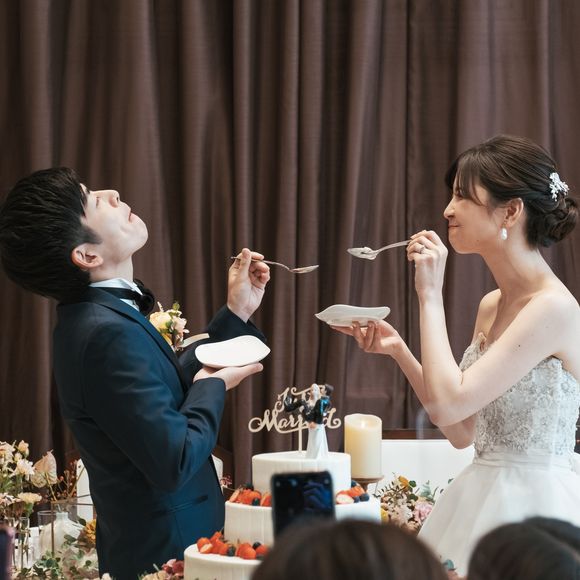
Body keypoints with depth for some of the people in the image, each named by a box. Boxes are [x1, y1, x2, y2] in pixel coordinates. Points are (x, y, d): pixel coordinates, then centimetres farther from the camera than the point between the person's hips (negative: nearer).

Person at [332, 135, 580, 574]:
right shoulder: (491, 306, 8)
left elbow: (447, 403, -24)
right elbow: (463, 432, 11)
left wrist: (431, 295, -15)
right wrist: (398, 350, 4)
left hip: (532, 505, -8)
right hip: (481, 498, 8)